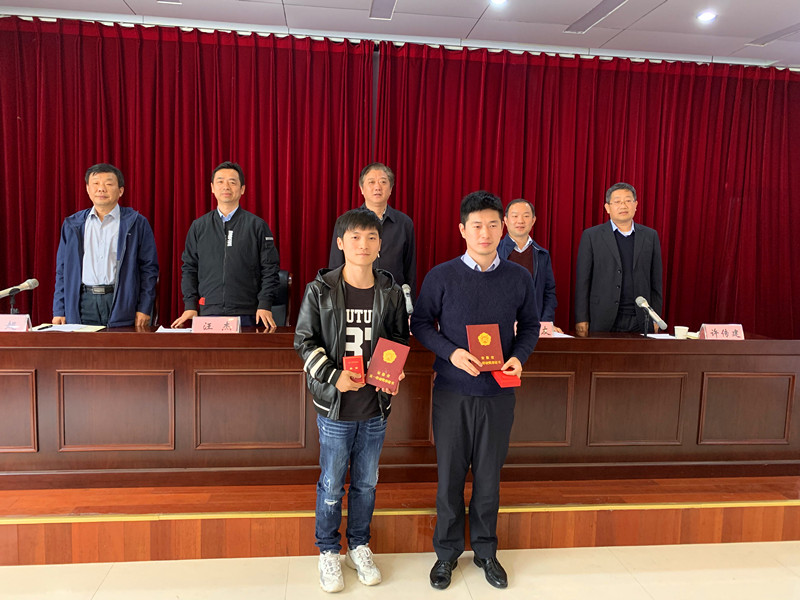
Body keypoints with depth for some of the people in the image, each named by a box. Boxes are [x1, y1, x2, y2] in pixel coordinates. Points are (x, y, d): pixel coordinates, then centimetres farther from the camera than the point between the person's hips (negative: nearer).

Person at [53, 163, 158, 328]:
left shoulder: (136, 223, 4)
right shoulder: (72, 224, 13)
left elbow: (149, 268, 1)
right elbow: (63, 270, 14)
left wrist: (144, 309, -6)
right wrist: (59, 311, 7)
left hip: (120, 304, -2)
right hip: (83, 303, 2)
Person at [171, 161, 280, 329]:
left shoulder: (257, 226, 4)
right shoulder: (198, 227, 11)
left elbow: (270, 270, 1)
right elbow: (189, 268, 12)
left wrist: (265, 306, -8)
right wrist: (190, 306, 2)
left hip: (247, 315, -2)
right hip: (208, 313, 2)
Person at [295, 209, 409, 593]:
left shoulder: (390, 292, 0)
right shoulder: (320, 290, -7)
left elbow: (400, 339, 10)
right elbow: (305, 341, -4)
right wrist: (333, 376, -17)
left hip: (376, 406, 3)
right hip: (335, 406, -2)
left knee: (366, 482, 17)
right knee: (332, 485, 11)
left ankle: (359, 546, 38)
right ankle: (328, 552, 32)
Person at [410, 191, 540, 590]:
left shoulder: (519, 279, 0)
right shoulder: (441, 277, -6)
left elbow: (530, 326, 10)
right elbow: (421, 324, 0)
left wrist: (519, 357, -9)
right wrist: (451, 352, -15)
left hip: (498, 393, 1)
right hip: (452, 392, -1)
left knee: (489, 475, 13)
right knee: (450, 474, 10)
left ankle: (485, 551, 33)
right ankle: (447, 551, 30)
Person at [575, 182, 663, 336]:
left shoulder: (650, 236, 10)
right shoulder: (591, 236, 2)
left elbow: (655, 281, 11)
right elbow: (582, 281, 0)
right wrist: (581, 320, -5)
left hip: (640, 322, 2)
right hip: (603, 321, -2)